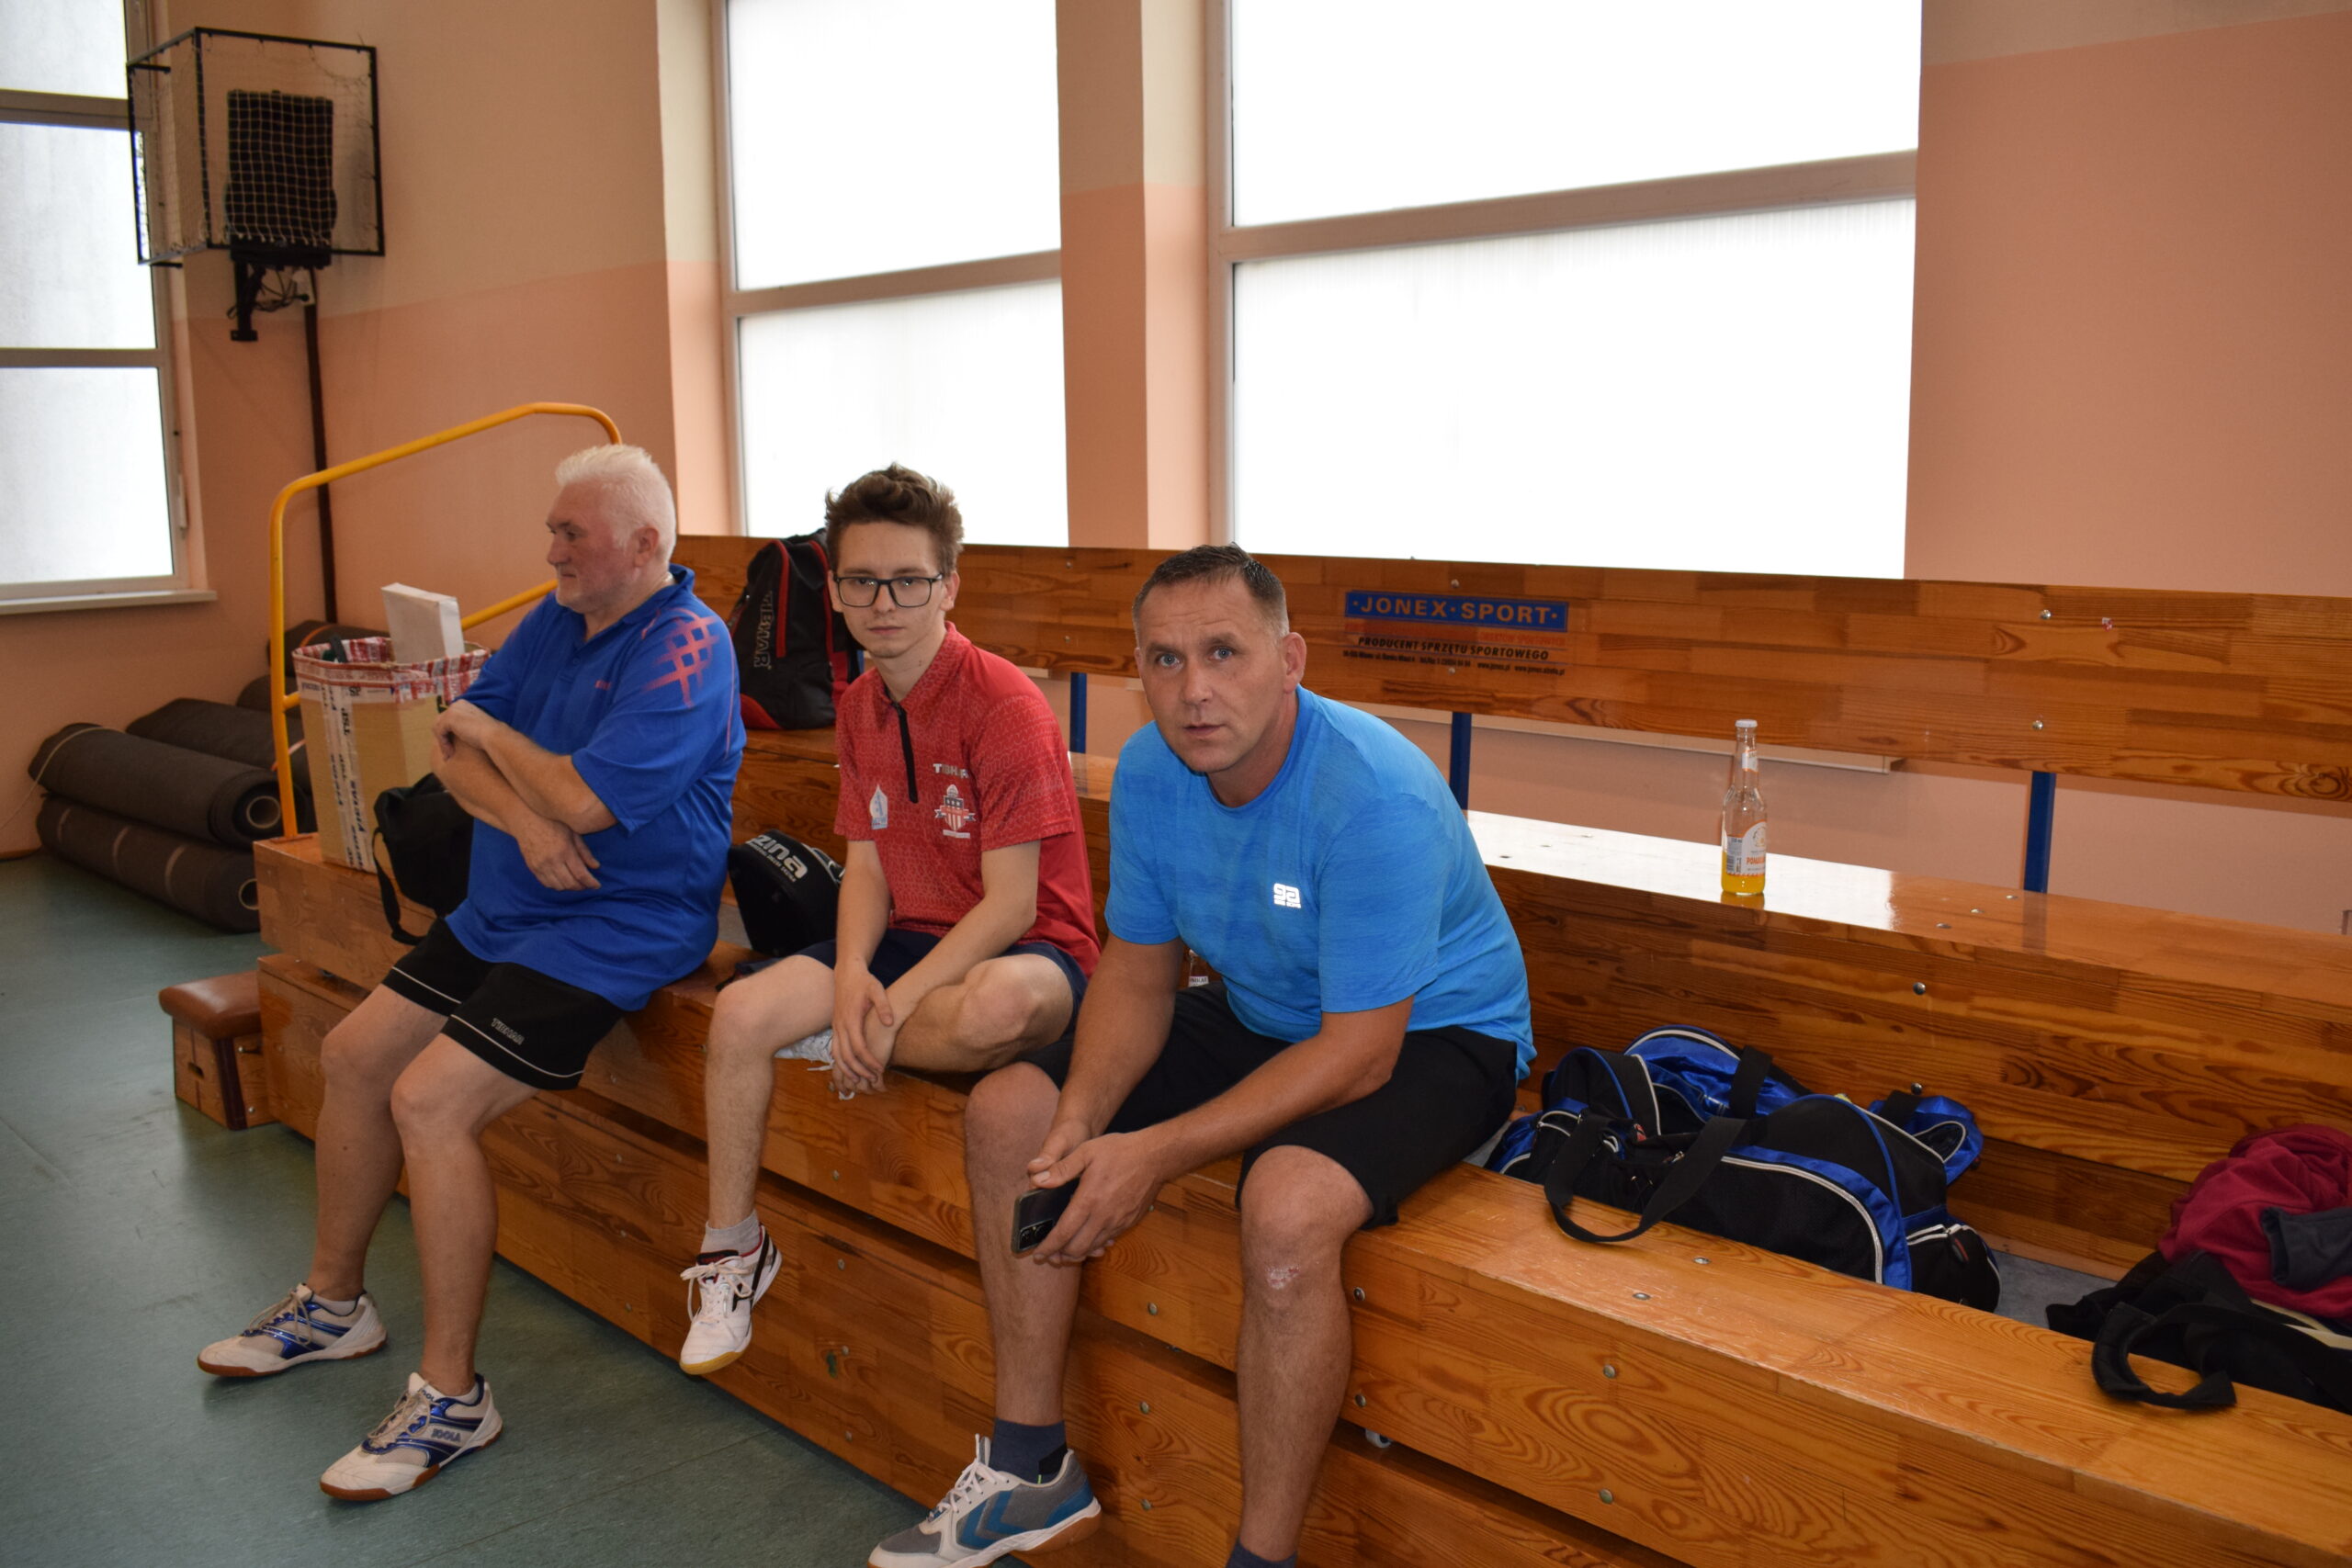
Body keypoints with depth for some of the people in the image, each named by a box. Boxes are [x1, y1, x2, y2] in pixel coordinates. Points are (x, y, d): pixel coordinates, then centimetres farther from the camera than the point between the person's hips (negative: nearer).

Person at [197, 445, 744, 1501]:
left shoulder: (686, 647, -18)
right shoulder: (557, 618, 10)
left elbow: (585, 796, -27)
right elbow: (454, 750, 5)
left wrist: (490, 732, -7)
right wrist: (524, 817, -16)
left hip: (614, 927, -10)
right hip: (504, 907, 10)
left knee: (430, 1099, -21)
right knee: (353, 1055, 12)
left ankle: (450, 1394, -7)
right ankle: (333, 1303, 32)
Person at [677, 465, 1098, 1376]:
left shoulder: (1004, 705, -19)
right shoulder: (860, 706, 7)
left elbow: (1010, 904, -21)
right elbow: (868, 860, 7)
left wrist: (890, 1008, -24)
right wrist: (851, 974, -13)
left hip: (1032, 951, -6)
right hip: (908, 937, 7)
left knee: (994, 1007, -41)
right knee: (740, 1013, -14)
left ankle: (841, 1047, -8)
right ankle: (732, 1245, 5)